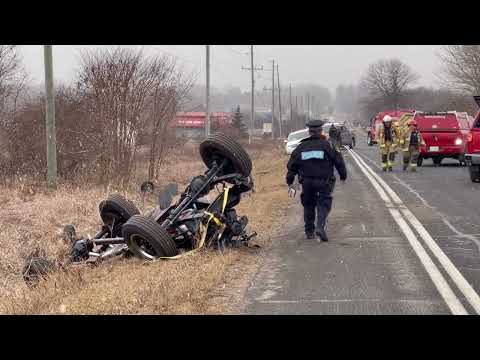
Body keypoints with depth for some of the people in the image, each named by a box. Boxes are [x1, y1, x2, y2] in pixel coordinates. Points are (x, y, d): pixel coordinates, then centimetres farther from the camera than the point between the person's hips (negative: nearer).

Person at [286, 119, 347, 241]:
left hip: (307, 182, 3)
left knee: (308, 205, 16)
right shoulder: (327, 145, -3)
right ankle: (320, 227, -20)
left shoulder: (301, 147, 5)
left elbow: (292, 165, 7)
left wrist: (290, 182, 14)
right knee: (324, 204, 2)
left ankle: (309, 231, 19)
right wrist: (343, 176, 15)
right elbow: (338, 161, 1)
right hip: (324, 181, -3)